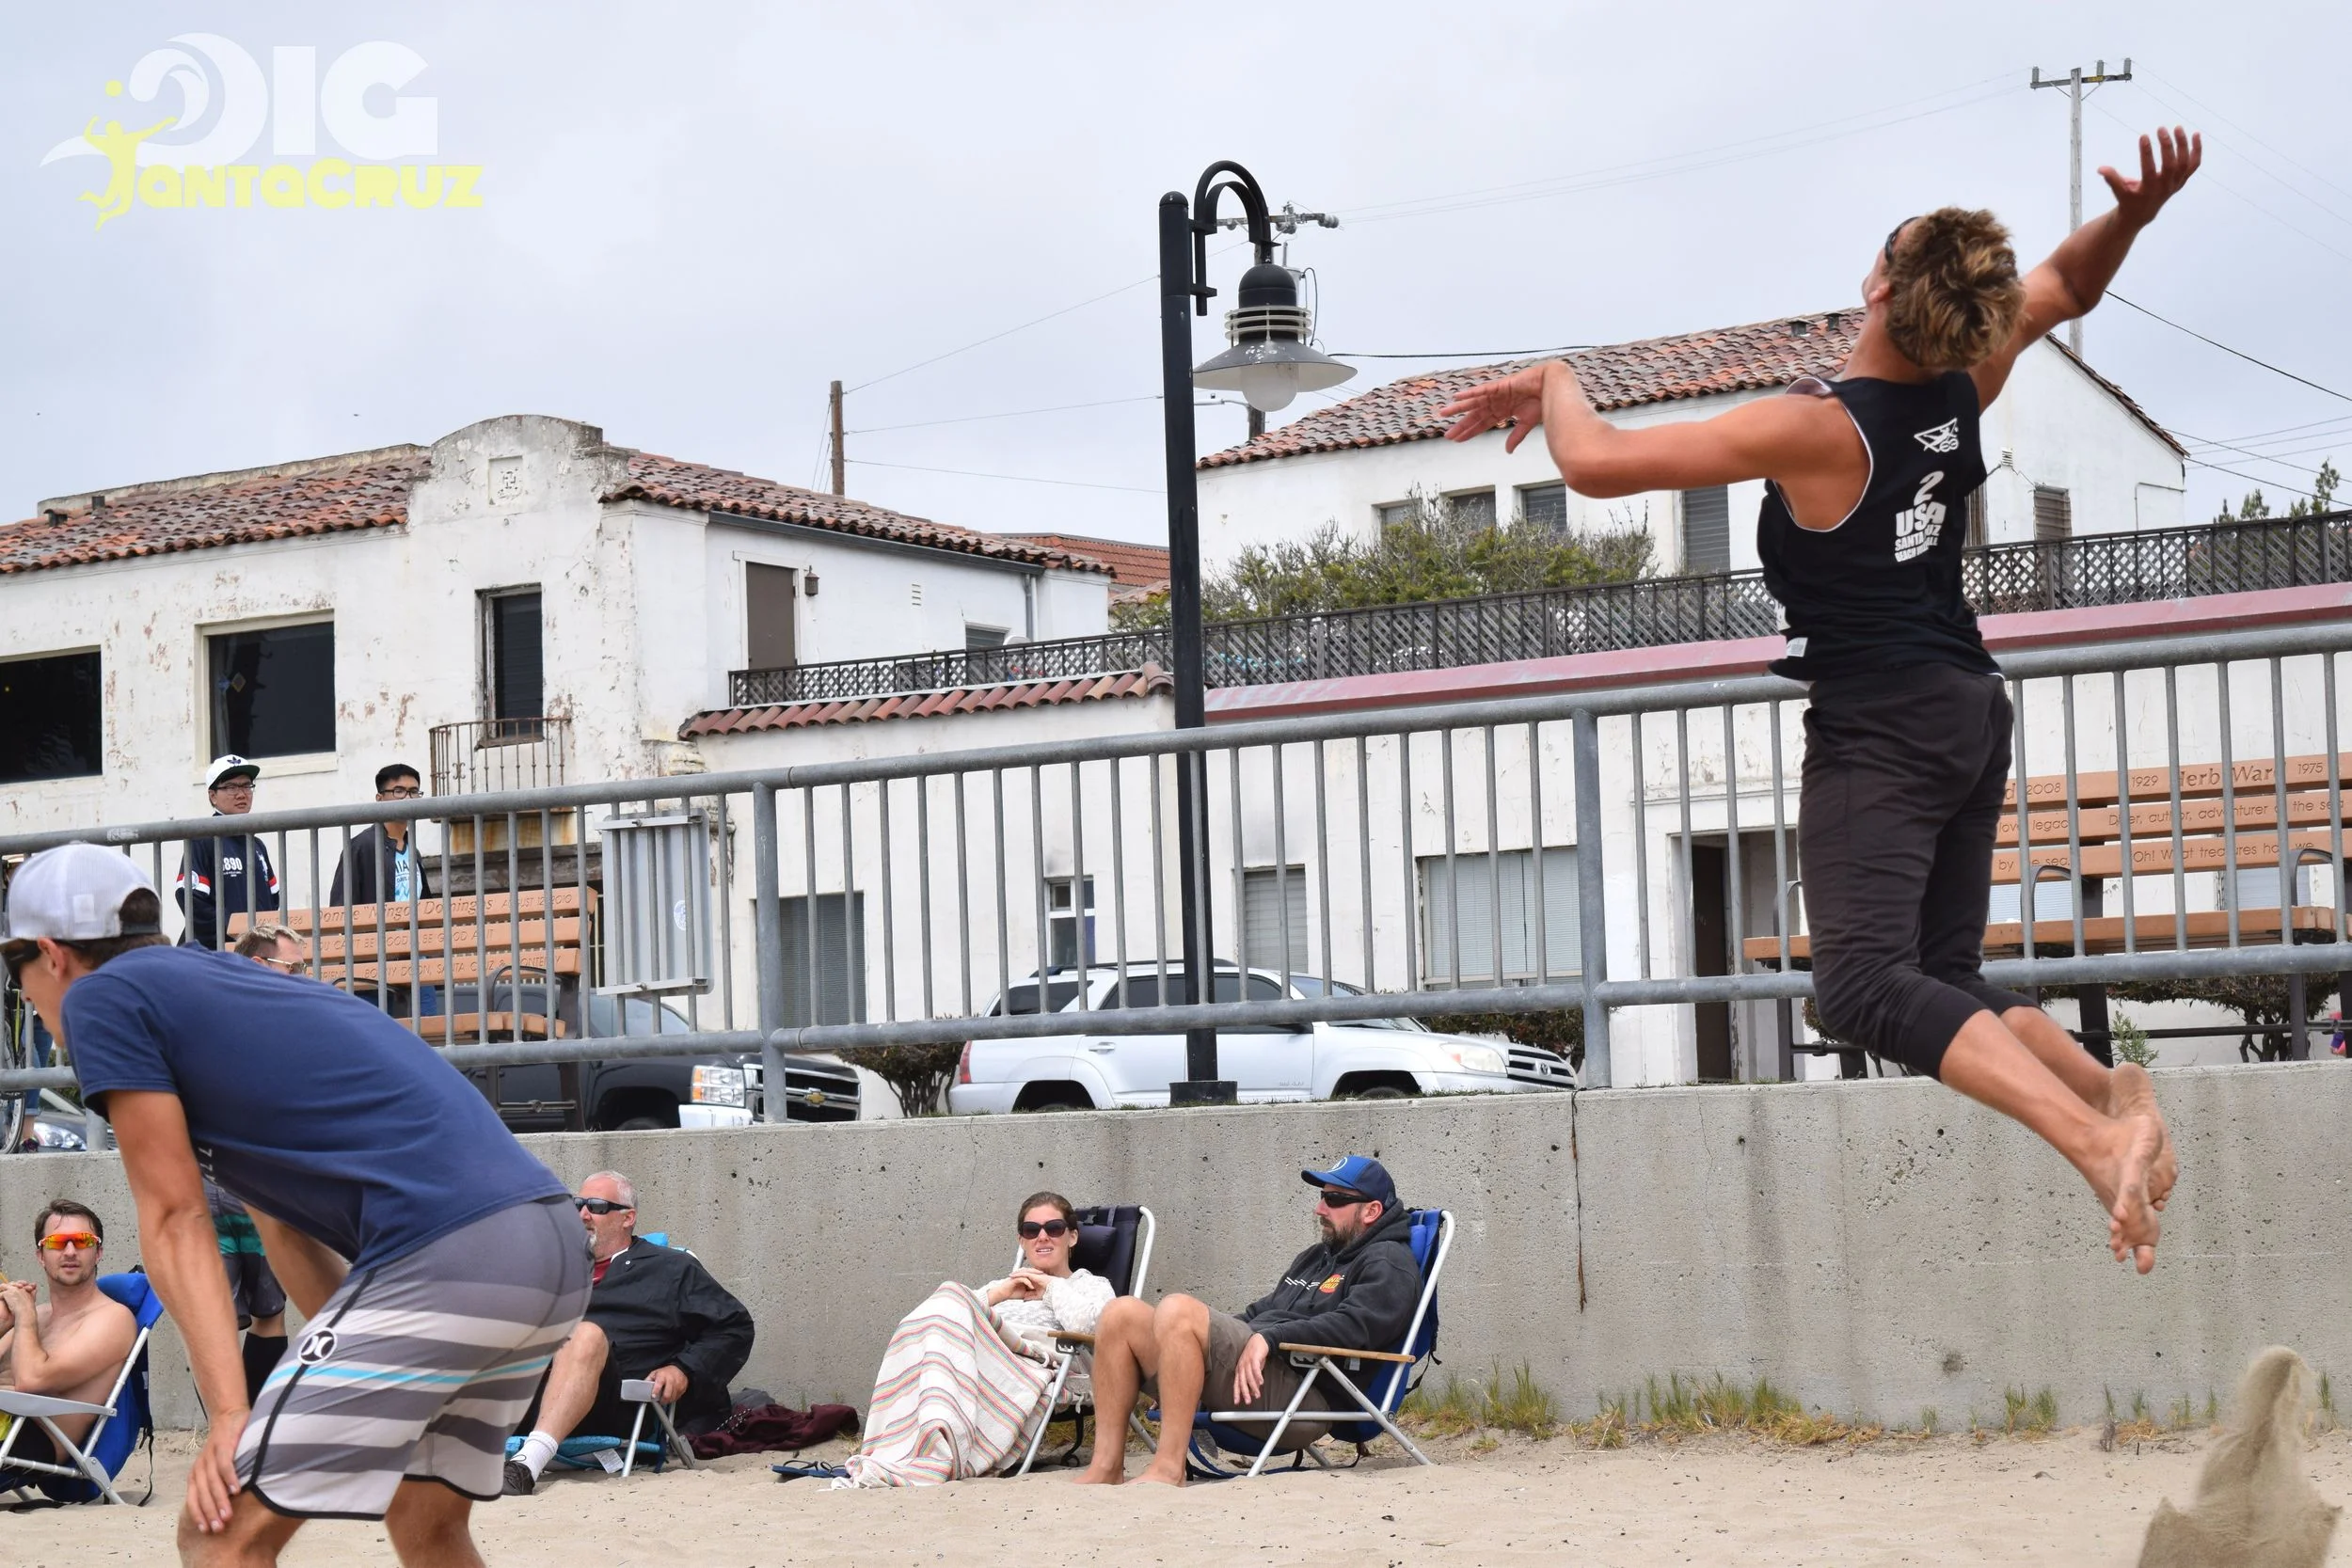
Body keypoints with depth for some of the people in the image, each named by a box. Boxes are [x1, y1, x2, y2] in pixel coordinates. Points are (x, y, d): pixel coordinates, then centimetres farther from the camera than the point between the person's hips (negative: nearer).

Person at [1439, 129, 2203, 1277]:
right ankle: (2115, 1089, -4)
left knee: (1863, 983, -21)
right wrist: (2133, 215, 1)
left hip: (1878, 730, -8)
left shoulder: (1814, 428, -19)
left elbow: (1596, 463, -18)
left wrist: (1553, 386, 2)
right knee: (1947, 977, 16)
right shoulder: (1964, 389, 1)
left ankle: (2093, 1137, -36)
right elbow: (2064, 287, 20)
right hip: (1972, 708, 9)